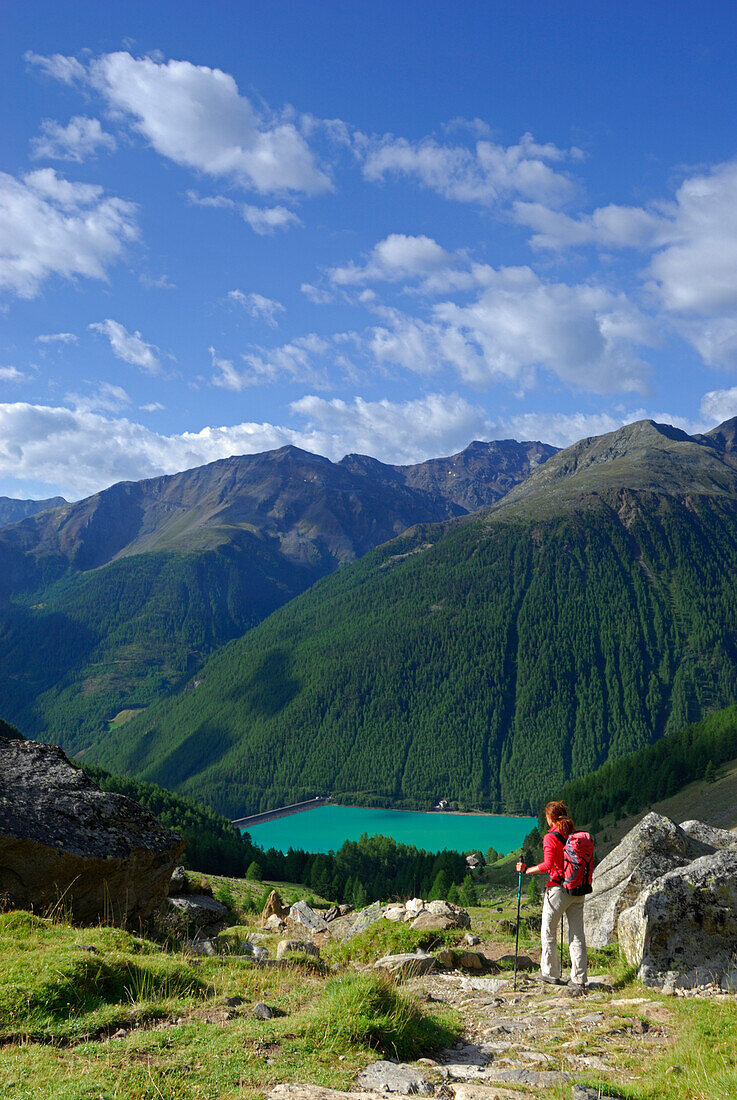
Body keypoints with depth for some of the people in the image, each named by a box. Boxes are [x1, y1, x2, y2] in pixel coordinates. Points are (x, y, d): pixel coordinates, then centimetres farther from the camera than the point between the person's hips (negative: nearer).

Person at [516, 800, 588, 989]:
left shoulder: (550, 837, -11)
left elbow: (547, 865, -21)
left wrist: (526, 870, -12)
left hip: (558, 888, -6)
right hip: (577, 889, 6)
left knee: (548, 932, 10)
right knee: (577, 934, 7)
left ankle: (550, 973, 15)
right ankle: (579, 978, 7)